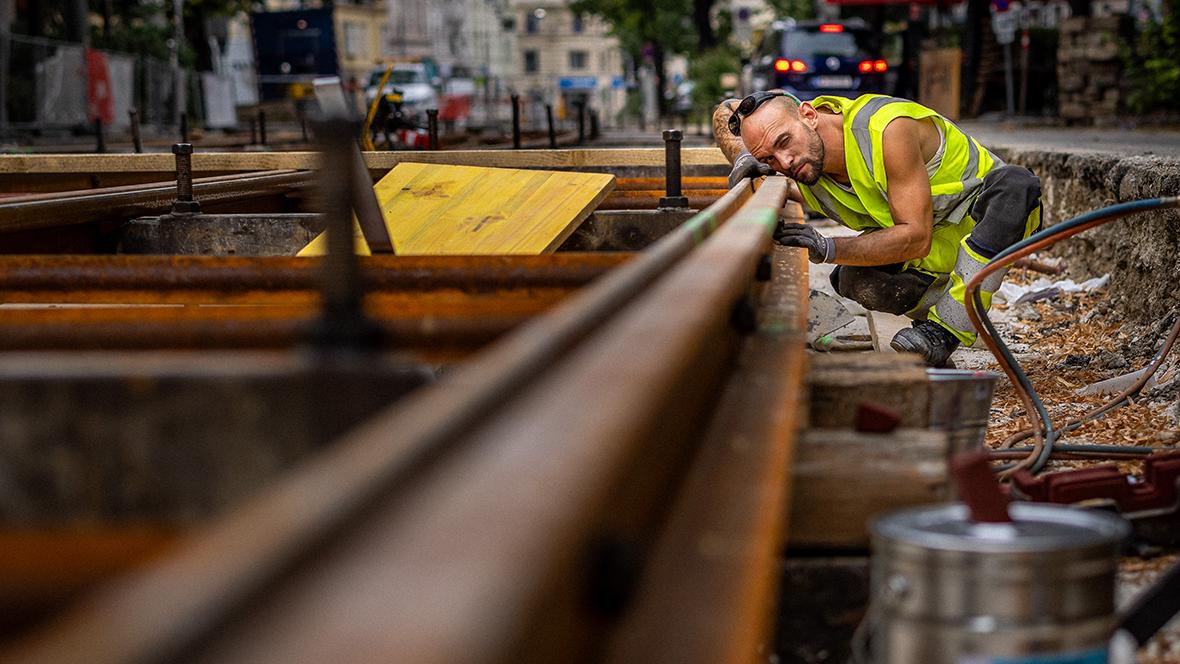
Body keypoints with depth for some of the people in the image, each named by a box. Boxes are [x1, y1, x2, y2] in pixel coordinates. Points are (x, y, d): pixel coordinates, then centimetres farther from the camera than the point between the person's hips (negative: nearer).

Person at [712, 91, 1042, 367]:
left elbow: (917, 237, -33)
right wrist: (744, 159, -17)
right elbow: (727, 110, 4)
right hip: (939, 246, 4)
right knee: (855, 282, -25)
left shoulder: (888, 129, -34)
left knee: (1016, 183, -40)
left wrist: (828, 249, -40)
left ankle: (943, 332, -35)